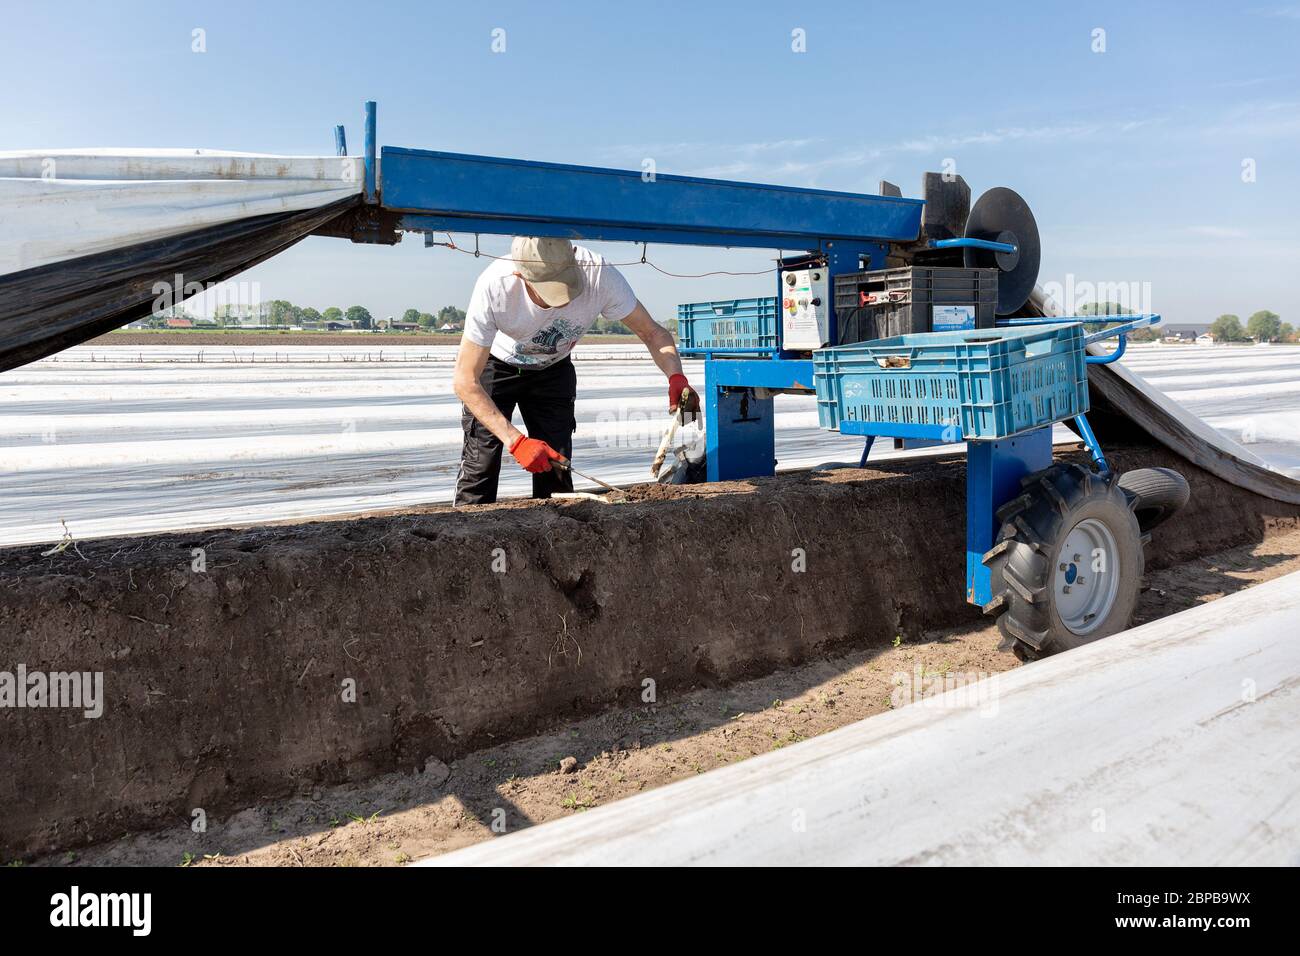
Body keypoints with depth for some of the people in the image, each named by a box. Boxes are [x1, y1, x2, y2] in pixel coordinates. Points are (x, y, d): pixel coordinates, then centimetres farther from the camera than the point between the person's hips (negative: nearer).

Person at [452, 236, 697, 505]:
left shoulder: (599, 274, -34)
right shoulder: (493, 286, -39)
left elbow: (652, 332, -20)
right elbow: (465, 381, -32)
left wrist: (676, 377, -41)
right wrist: (516, 441, -40)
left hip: (553, 369, 2)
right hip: (496, 365, -2)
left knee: (556, 465, -3)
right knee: (481, 466, -11)